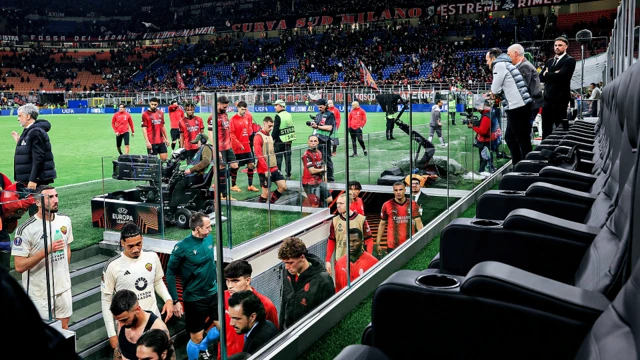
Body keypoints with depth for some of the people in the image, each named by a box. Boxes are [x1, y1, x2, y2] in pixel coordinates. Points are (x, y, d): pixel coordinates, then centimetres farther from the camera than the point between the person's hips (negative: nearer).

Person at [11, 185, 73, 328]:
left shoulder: (65, 221, 0)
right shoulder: (26, 229, -19)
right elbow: (19, 266, -21)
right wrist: (47, 250, -28)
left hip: (63, 287, 5)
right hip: (39, 292, -5)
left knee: (64, 328, 17)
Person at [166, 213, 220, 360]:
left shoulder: (209, 238, -5)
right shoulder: (182, 247, -19)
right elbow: (170, 274, -11)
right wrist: (175, 301, -12)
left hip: (213, 293, 5)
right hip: (194, 298, -5)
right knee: (197, 337, 5)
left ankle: (203, 347, 39)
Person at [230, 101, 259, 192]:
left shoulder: (248, 116, 5)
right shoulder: (234, 119, -10)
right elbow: (231, 134, -12)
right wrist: (239, 144, -14)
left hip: (247, 146, 5)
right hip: (237, 147, -5)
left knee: (251, 165, 5)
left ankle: (250, 185, 15)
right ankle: (233, 185, 18)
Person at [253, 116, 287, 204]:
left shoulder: (270, 136, 16)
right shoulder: (258, 137, -10)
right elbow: (259, 155, -17)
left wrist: (275, 166, 14)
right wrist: (266, 169, -19)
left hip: (274, 168, 7)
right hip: (264, 170, -7)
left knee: (283, 186, 2)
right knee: (266, 192, -4)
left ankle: (271, 202, 18)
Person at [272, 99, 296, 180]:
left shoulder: (278, 116, -15)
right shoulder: (289, 115, 8)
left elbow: (275, 129, -16)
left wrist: (272, 139, -9)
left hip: (280, 141, -7)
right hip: (289, 140, 7)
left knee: (278, 158, 0)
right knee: (288, 158, 12)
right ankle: (288, 175, 16)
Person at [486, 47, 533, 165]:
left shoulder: (499, 65, -7)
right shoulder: (505, 64, 22)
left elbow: (495, 90, -7)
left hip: (517, 107, -10)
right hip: (520, 106, 10)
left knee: (522, 140, -4)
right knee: (510, 138, 16)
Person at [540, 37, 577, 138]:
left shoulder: (569, 60, -5)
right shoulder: (550, 61, 18)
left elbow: (560, 76, -19)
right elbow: (541, 78, 10)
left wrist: (547, 74, -3)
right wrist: (553, 75, -7)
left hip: (560, 98, -7)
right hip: (548, 98, 7)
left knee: (561, 126, -2)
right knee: (546, 127, 10)